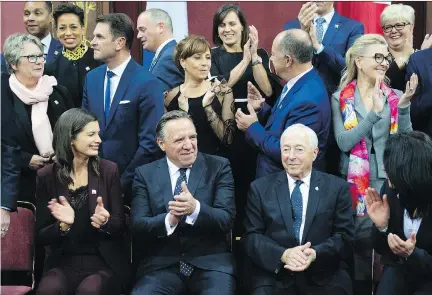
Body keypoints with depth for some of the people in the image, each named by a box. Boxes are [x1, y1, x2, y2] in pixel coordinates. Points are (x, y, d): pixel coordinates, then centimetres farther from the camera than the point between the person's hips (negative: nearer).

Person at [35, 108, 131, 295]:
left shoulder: (108, 170, 0)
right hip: (63, 262, 1)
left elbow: (120, 225, 3)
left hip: (104, 262, 0)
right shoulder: (47, 176, 0)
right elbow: (41, 236, 2)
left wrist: (105, 222, -19)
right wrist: (63, 225, -18)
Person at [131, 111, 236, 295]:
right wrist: (169, 220, -20)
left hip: (210, 263, -1)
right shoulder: (145, 174, 7)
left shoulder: (218, 167, 4)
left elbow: (226, 220, -4)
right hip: (161, 264, 1)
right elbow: (137, 226, -1)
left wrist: (195, 208, -24)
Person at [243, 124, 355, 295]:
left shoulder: (337, 188, 9)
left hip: (324, 278, 0)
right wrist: (283, 254, -14)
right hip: (274, 277, 0)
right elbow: (252, 237, 4)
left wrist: (316, 254, -15)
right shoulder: (260, 188, 10)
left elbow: (345, 236, 3)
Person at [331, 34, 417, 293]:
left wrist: (404, 106, -15)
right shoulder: (341, 98, 1)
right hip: (355, 186, -1)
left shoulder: (395, 97, 5)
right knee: (358, 244, 1)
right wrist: (374, 114, -21)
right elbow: (344, 142, -12)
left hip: (388, 183, 1)